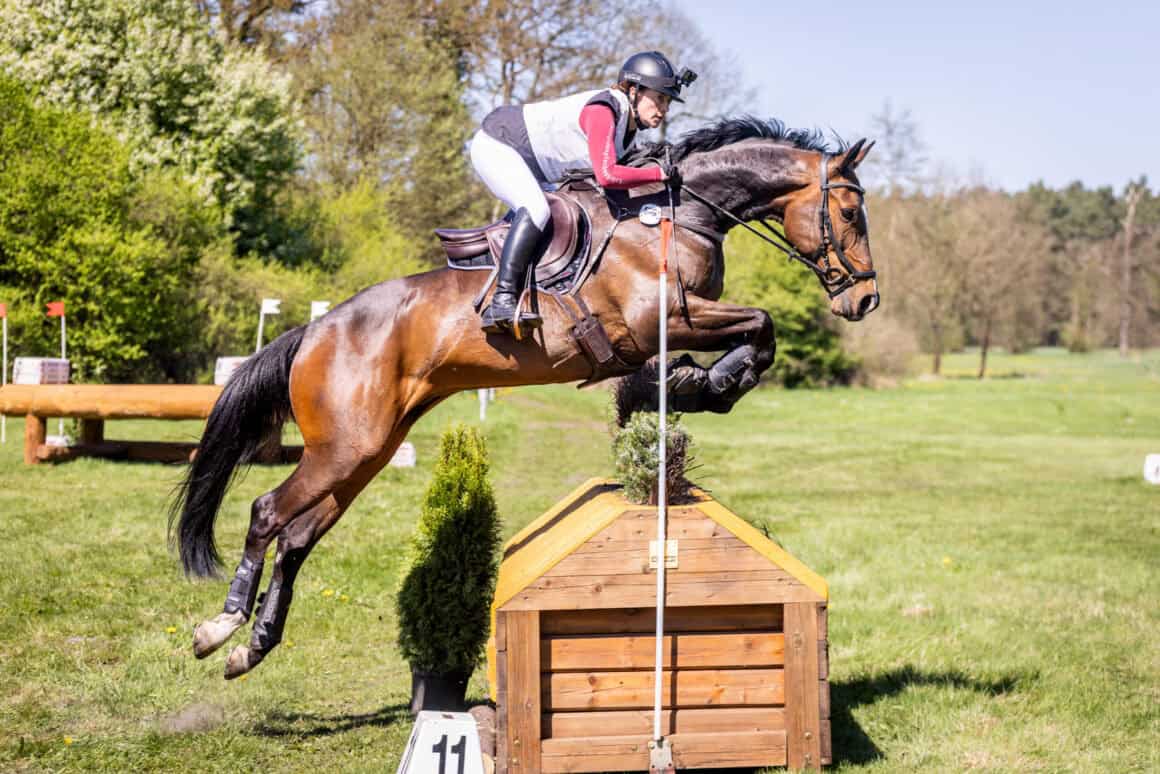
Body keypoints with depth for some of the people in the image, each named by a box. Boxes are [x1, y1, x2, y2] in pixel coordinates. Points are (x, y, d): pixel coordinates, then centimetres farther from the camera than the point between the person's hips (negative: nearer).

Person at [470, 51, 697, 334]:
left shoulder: (629, 121, 1)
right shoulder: (603, 110, -28)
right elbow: (607, 175, -39)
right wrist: (661, 173, -30)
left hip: (530, 165, 11)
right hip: (495, 146, -11)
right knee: (536, 209, -30)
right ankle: (502, 302, -36)